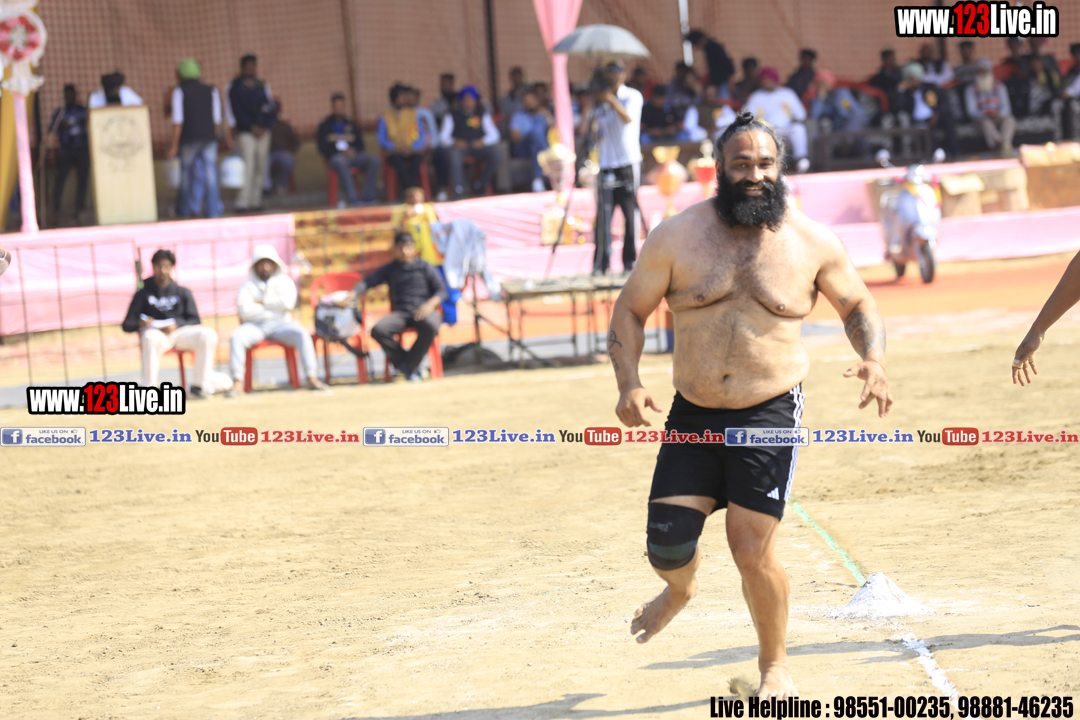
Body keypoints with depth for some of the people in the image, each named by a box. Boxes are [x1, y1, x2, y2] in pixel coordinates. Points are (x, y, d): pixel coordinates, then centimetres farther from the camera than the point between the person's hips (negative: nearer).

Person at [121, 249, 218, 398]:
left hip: (180, 331, 3)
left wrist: (176, 325, -13)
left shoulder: (183, 292, 17)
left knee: (208, 334, -25)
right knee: (150, 338, -39)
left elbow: (194, 320, 8)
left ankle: (197, 386, -22)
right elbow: (127, 325, 5)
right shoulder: (143, 294, 10)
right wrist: (140, 324, -20)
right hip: (157, 333, -3)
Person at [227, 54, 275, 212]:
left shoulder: (262, 86, 15)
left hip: (262, 132, 5)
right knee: (247, 167, -13)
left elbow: (269, 108, 10)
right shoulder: (235, 87, 0)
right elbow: (236, 110, -6)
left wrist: (265, 127, -6)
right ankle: (243, 203, -14)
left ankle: (256, 201, 8)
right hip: (245, 132, -5)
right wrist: (252, 127, -12)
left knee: (260, 168, 3)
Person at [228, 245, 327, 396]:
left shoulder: (284, 281, 14)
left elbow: (287, 302, -6)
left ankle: (311, 378, -36)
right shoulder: (248, 286, 10)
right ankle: (237, 383, -35)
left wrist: (262, 302, -3)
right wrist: (273, 307, -4)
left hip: (280, 324, 0)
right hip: (255, 326, 0)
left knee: (302, 333, -30)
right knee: (236, 337, -31)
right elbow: (244, 310, -8)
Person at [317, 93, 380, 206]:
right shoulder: (325, 126, 14)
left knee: (374, 160, -25)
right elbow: (323, 147, 2)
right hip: (336, 156, -4)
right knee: (341, 163, -42)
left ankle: (366, 196, -28)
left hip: (353, 154, 4)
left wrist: (353, 150, -5)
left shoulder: (351, 125, 25)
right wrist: (341, 151, -12)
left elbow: (360, 144, 19)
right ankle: (352, 199, -48)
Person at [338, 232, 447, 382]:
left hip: (423, 310, -2)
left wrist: (430, 304, -16)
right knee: (378, 330, -29)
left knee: (430, 326, -39)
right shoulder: (390, 269, 16)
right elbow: (368, 281, 5)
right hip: (401, 312, 2)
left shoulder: (424, 267, 10)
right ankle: (404, 361, -9)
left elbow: (442, 290, 5)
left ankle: (409, 365, -18)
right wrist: (352, 296, -13)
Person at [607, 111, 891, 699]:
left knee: (752, 547, -7)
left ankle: (774, 666, 18)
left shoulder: (814, 243, -2)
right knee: (666, 546, -2)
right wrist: (629, 383, -10)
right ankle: (681, 589, 38)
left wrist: (872, 358, -7)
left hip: (770, 414, -2)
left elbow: (857, 306, 13)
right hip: (691, 417, 2)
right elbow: (630, 310, 5)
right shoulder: (677, 237, -3)